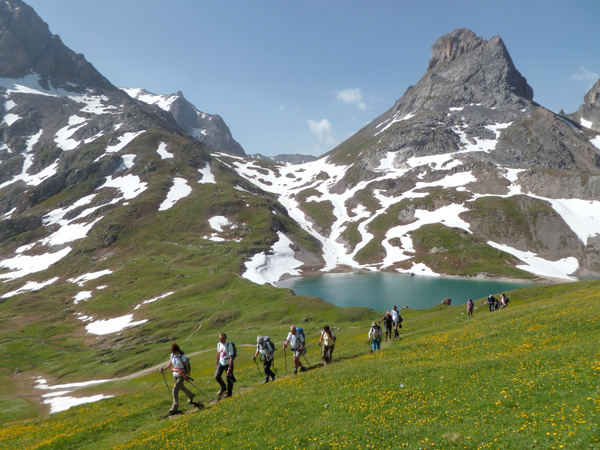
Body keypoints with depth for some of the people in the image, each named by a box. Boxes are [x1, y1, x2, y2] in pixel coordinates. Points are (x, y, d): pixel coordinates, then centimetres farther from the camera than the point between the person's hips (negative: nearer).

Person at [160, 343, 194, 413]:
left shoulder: (182, 356, -17)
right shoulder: (172, 355, 1)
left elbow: (187, 366, -11)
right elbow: (170, 365, 9)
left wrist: (188, 375, -10)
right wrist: (164, 369, -5)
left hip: (181, 375, -7)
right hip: (175, 374, 7)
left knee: (175, 389, -15)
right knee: (181, 387, 24)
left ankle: (175, 407, -10)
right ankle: (191, 395, 51)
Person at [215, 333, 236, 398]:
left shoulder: (229, 345, -20)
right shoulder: (219, 344, -2)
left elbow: (231, 358, -21)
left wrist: (229, 368, -25)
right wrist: (217, 364, 15)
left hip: (228, 364, -5)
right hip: (221, 363, 5)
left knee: (229, 379, 0)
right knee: (217, 376, -6)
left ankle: (229, 394, 17)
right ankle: (223, 388, 20)